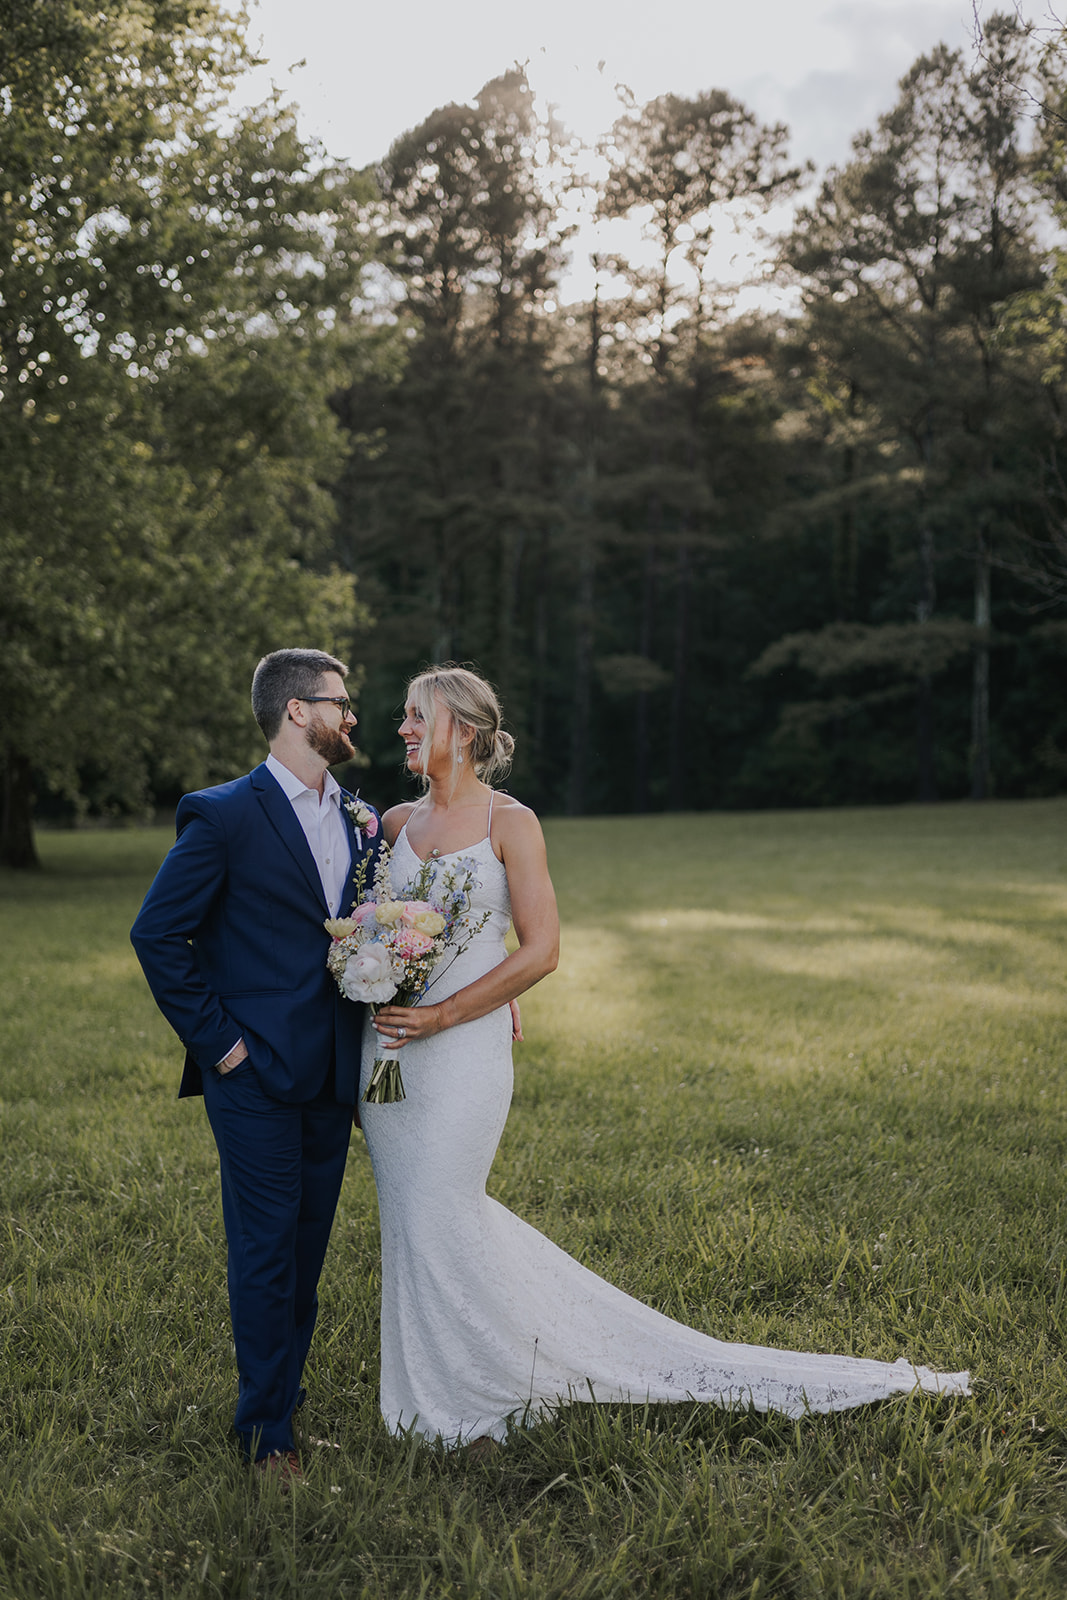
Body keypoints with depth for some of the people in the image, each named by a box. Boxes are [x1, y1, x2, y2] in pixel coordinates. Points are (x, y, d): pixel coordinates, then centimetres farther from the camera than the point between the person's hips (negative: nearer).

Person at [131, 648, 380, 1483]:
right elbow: (158, 934, -9)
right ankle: (268, 1431, 16)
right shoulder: (224, 817, -10)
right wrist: (215, 1039, -11)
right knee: (266, 1255, 2)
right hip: (257, 1075, -6)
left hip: (334, 1077, 6)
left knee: (306, 1251, 15)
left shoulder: (363, 819, 11)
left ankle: (282, 1401, 29)